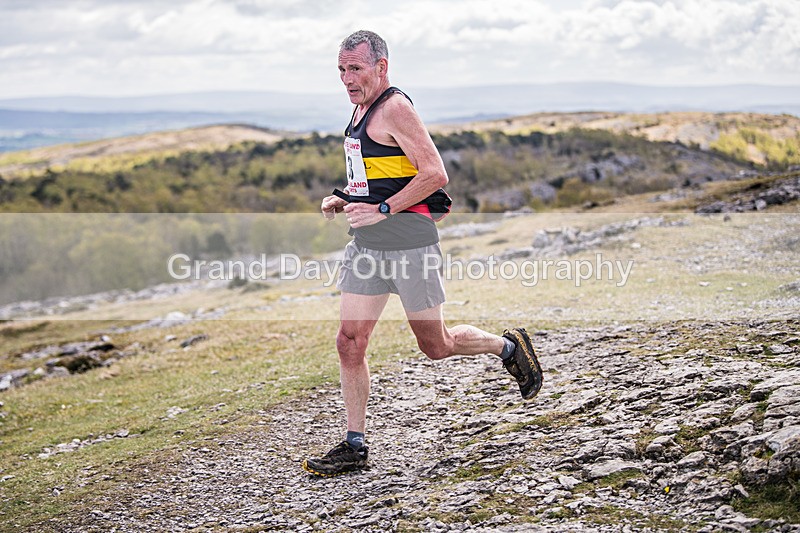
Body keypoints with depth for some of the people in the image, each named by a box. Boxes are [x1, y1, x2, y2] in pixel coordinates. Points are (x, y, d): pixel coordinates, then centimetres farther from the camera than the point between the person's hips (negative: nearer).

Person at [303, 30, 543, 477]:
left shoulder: (395, 108, -13)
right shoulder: (362, 111, 16)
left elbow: (435, 174, -21)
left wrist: (382, 210, -24)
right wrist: (345, 202, 11)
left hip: (408, 242, -9)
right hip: (367, 244, 9)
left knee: (435, 345, 4)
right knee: (350, 343, 1)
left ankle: (509, 347, 30)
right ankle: (355, 447, 9)